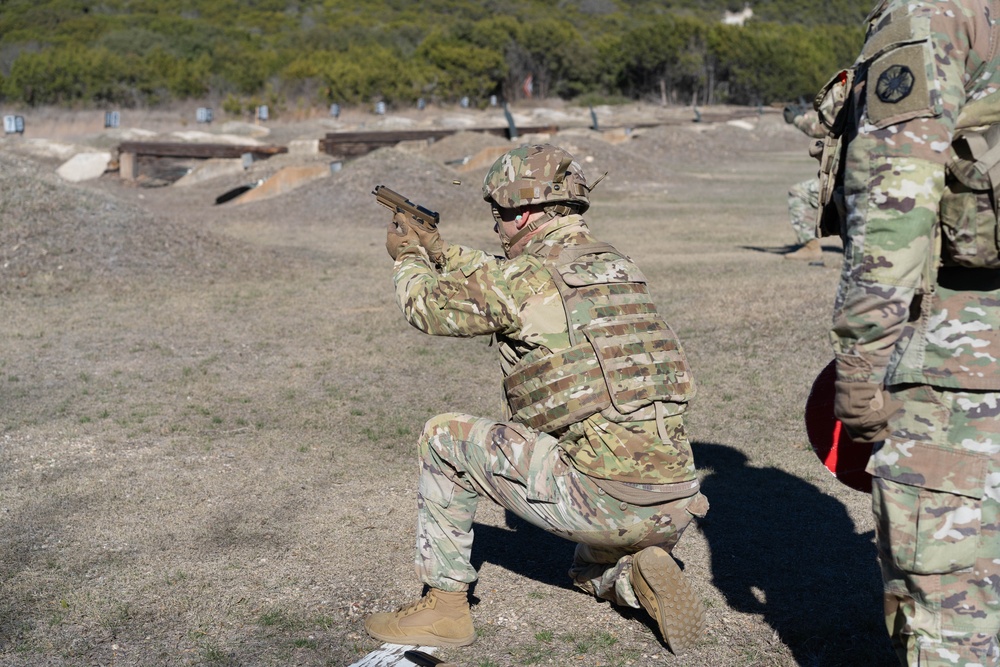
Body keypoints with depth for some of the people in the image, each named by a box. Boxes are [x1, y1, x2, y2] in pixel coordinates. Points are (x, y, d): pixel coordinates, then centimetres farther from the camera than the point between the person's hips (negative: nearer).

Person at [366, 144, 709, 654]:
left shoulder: (526, 276, -8)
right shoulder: (615, 265, 15)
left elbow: (429, 306, 10)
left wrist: (408, 258, 30)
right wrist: (439, 251, 38)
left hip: (600, 499, -8)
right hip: (677, 507, 8)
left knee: (444, 438, 8)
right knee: (591, 569, 40)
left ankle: (444, 606, 13)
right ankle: (640, 580, 6)